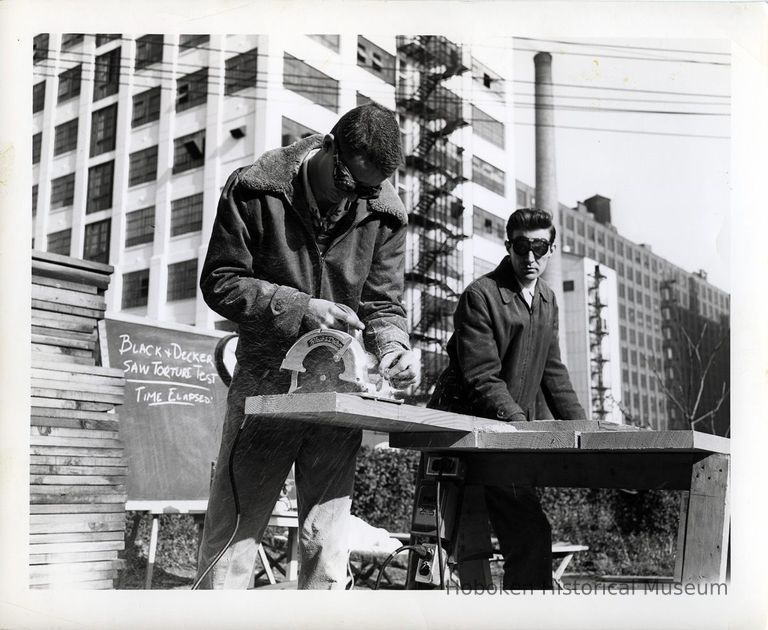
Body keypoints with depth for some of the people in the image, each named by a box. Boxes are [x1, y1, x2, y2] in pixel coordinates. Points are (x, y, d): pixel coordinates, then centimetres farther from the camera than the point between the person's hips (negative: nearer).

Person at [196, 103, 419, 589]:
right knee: (232, 537, 1)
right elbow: (219, 282, -7)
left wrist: (392, 347, -17)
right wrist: (299, 308, -20)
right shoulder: (255, 189, -8)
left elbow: (383, 303, 5)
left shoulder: (385, 213, 0)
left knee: (327, 547, 5)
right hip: (265, 381, -2)